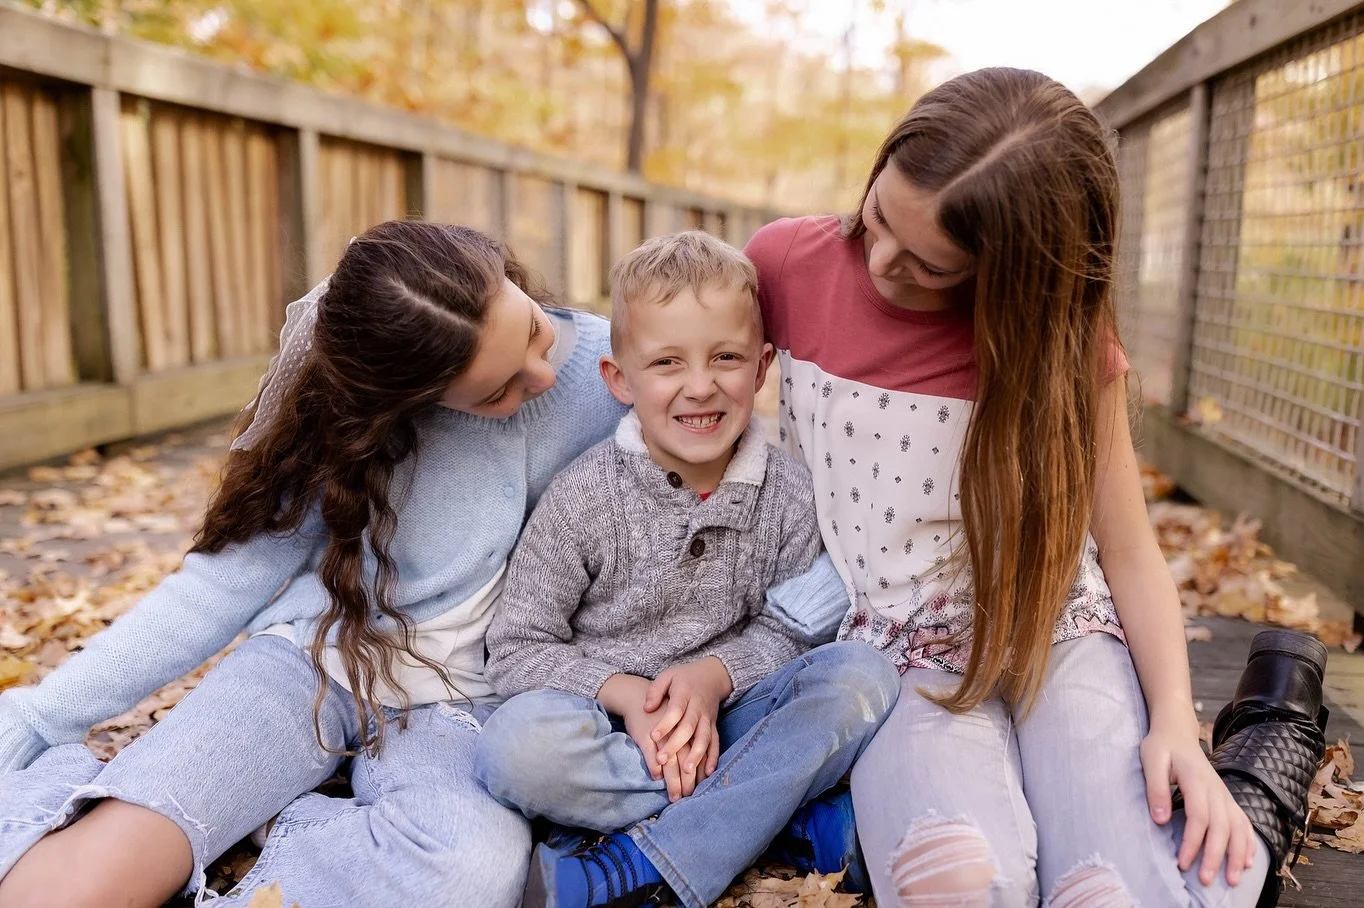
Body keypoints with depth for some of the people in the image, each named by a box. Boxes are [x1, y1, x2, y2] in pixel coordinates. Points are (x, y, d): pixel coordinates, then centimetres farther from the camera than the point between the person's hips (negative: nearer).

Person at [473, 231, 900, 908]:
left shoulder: (787, 496, -3)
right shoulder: (583, 498, -10)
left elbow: (785, 627, 3)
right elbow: (518, 647, -7)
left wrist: (713, 675, -17)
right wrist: (626, 694, -21)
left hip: (724, 722, 3)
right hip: (609, 722, -2)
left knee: (862, 674, -22)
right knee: (517, 748, -33)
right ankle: (789, 820, -21)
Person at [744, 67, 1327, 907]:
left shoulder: (1061, 341, -7)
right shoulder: (788, 266, -6)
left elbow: (1130, 552, 1)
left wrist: (1176, 724, -13)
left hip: (1055, 631, 0)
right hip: (902, 649, 1)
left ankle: (1249, 798, 8)